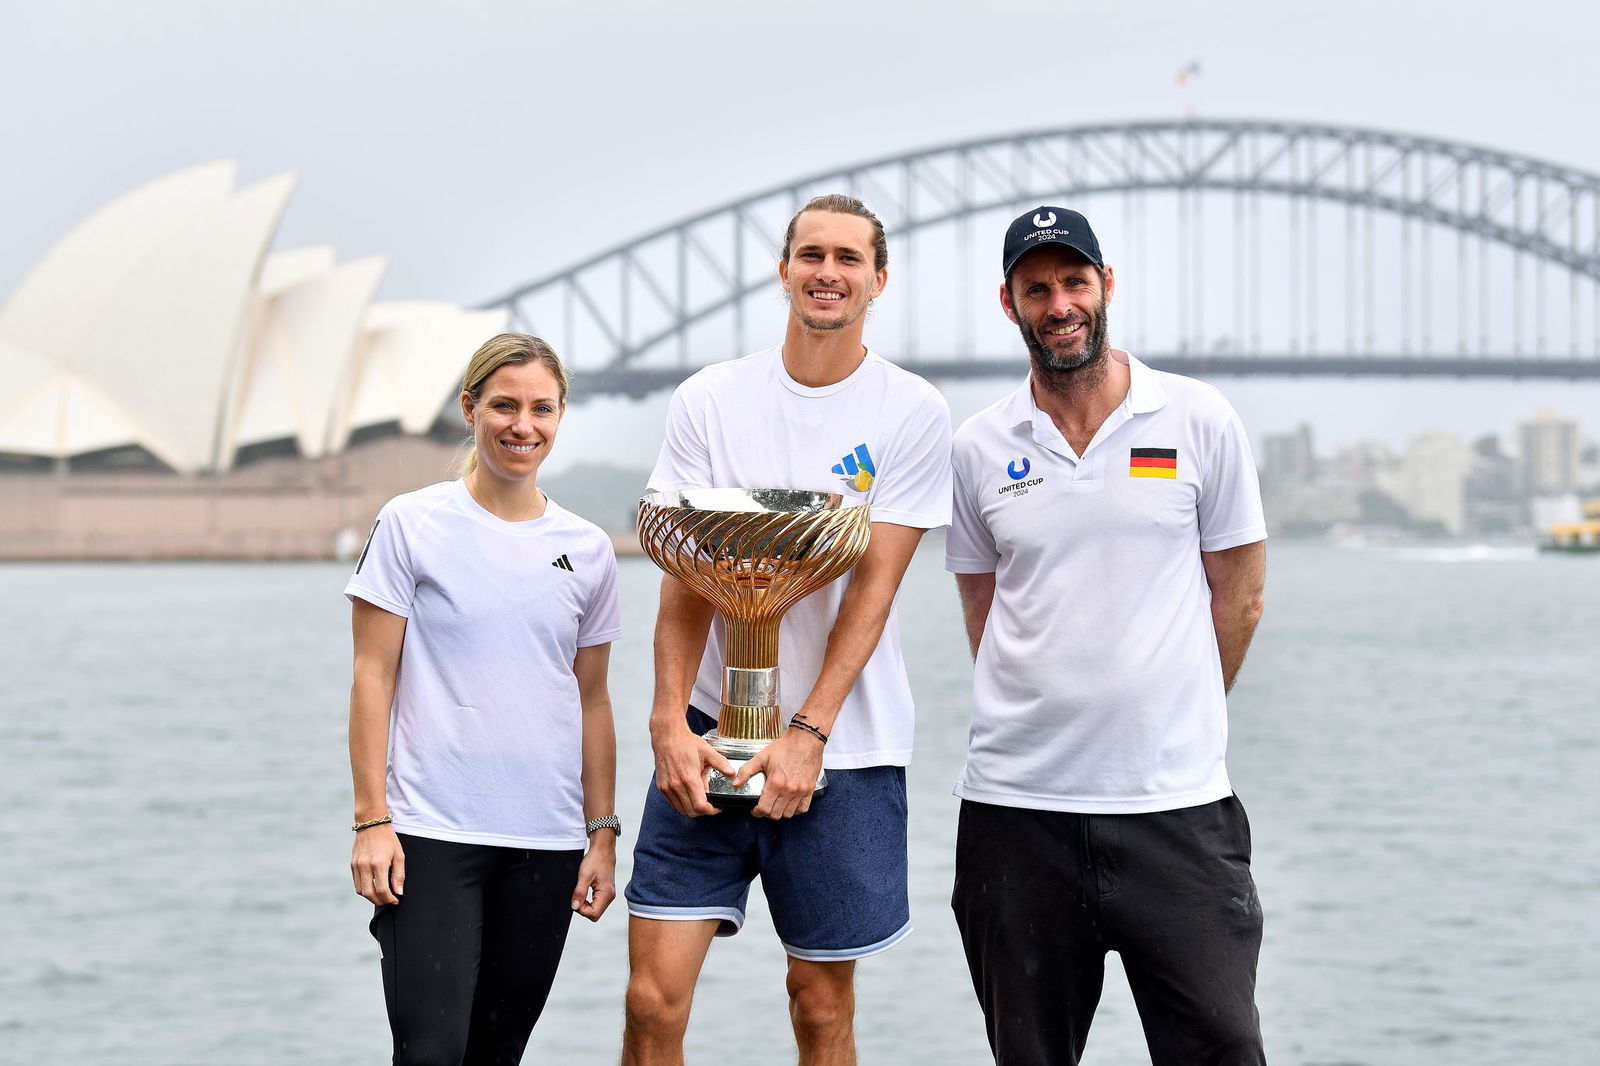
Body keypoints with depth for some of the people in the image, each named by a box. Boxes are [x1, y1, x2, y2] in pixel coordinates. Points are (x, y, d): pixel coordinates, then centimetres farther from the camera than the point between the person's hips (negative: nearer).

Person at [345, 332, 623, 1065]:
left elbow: (591, 701, 14)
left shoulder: (587, 550, 9)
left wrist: (603, 836, 10)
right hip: (432, 837, -4)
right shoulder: (412, 525, -1)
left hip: (546, 841, 4)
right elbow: (373, 679, -2)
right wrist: (371, 820, -7)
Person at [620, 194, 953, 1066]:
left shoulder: (912, 415, -2)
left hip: (842, 750, -1)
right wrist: (668, 721, -12)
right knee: (654, 995, -5)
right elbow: (685, 577, 0)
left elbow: (873, 585, -7)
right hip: (709, 733, 1)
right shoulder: (709, 401, 4)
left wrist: (808, 735, -15)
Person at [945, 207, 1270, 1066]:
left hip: (1175, 803, -2)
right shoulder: (979, 448, 6)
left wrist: (1176, 726, 10)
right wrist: (1046, 723, 11)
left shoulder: (1199, 421, 1)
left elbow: (1239, 595, 8)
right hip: (1015, 808, 2)